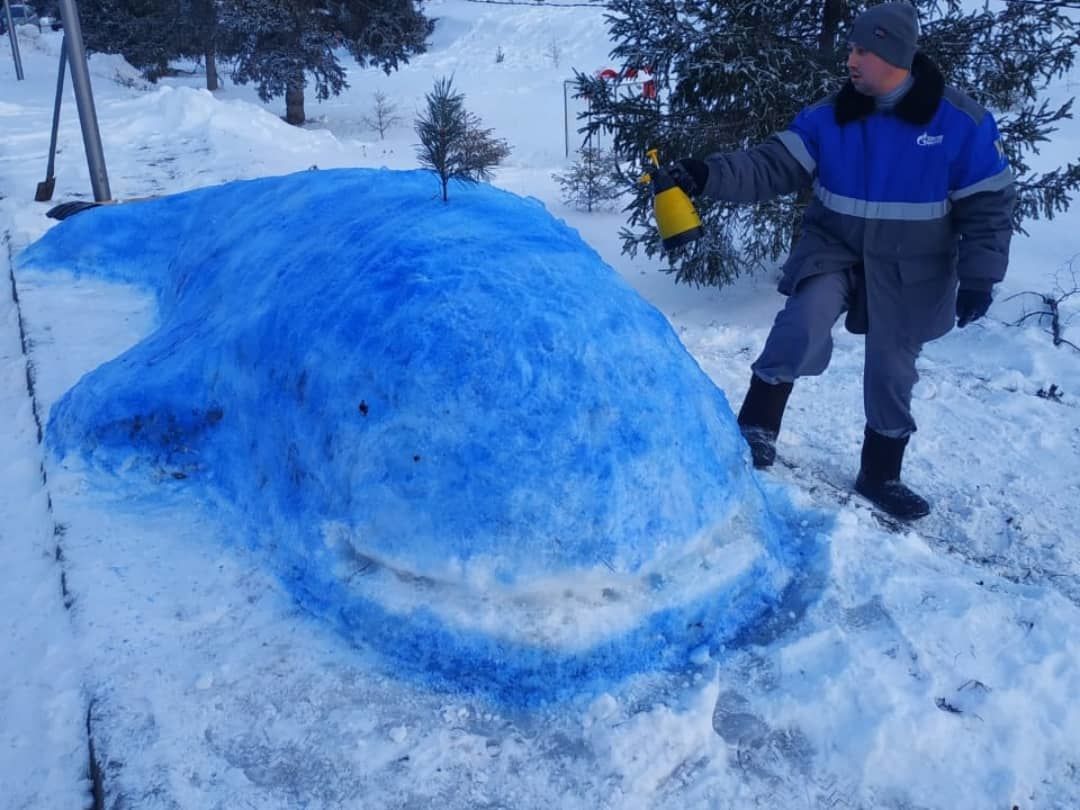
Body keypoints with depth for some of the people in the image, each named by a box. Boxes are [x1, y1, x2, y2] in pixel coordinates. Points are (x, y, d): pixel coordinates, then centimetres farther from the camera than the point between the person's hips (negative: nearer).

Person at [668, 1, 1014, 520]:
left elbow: (990, 205, -7)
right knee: (806, 320, -29)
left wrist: (979, 278, -12)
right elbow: (769, 169, -14)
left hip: (908, 273, 0)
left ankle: (881, 475, 29)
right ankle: (756, 430, -14)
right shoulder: (828, 117, -8)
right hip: (832, 248, 0)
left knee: (892, 372, 8)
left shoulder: (961, 122, -13)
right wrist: (707, 175, -31)